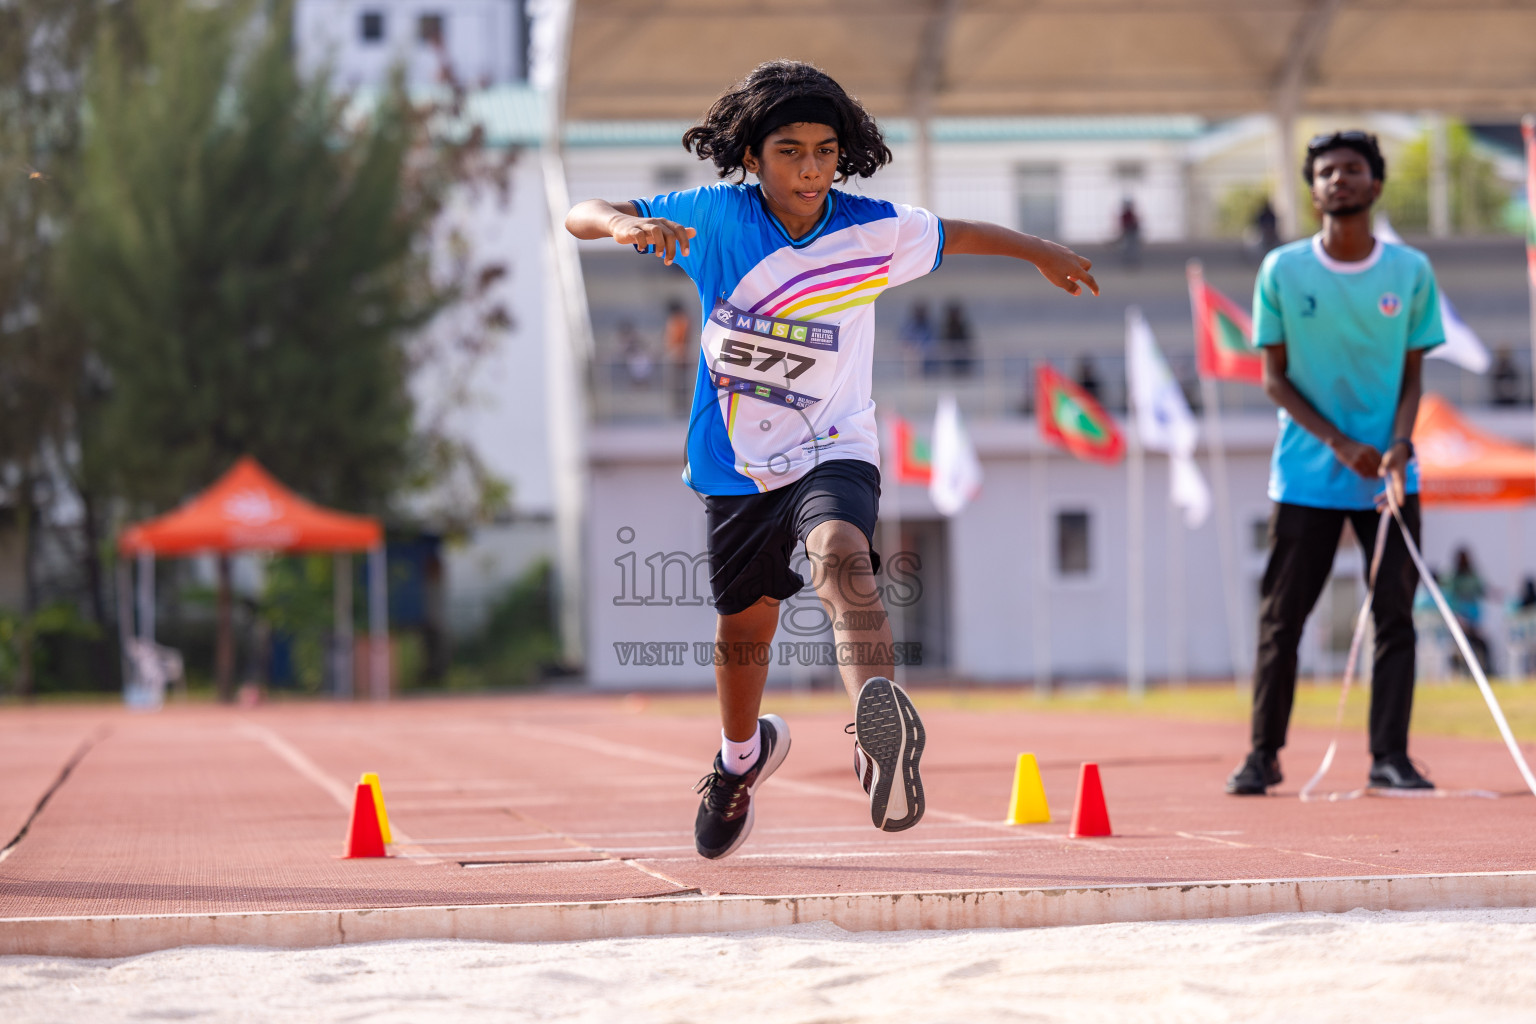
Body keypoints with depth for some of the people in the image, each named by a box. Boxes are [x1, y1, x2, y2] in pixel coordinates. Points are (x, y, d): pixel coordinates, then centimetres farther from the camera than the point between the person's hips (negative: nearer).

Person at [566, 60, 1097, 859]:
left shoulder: (874, 231, -9)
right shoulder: (716, 218, -11)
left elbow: (956, 236, 13)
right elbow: (579, 216, -9)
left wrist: (1038, 252, 29)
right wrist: (624, 225, -33)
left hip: (831, 454, -2)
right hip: (735, 464, 2)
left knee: (840, 554, -34)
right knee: (743, 626, 18)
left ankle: (880, 718, -59)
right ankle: (742, 755, 50)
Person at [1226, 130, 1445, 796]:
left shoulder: (1411, 272, 0)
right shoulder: (1281, 271, -3)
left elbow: (1412, 374, 3)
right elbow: (1275, 379, -2)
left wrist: (1397, 444, -15)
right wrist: (1342, 445, -13)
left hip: (1389, 473, 1)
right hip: (1305, 474, -1)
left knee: (1395, 616, -1)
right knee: (1281, 618, 2)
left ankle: (1390, 757, 5)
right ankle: (1263, 754, 12)